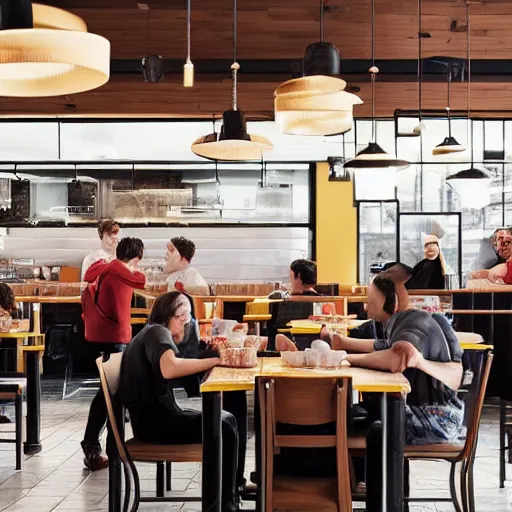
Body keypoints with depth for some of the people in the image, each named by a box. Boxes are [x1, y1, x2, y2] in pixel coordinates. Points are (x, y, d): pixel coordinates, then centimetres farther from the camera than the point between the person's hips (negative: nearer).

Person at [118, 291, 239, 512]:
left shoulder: (154, 333, 20)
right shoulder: (157, 331, -12)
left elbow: (182, 367, 13)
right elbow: (169, 368, -33)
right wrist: (216, 360, -28)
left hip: (157, 415, 10)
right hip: (154, 420, -10)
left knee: (227, 419, 13)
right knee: (224, 429, -10)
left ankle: (231, 491, 21)